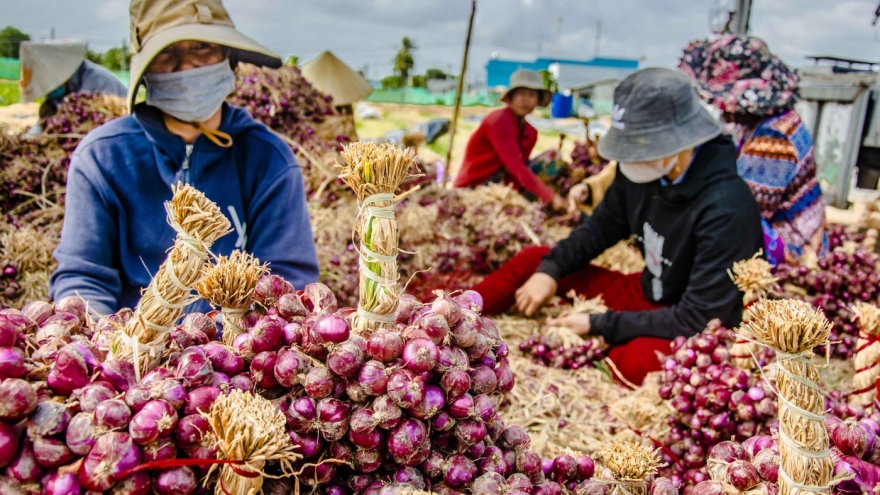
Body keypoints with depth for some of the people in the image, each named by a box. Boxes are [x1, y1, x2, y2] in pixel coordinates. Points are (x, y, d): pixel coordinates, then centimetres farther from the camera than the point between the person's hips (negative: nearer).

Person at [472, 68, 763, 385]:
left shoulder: (726, 208, -31)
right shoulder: (643, 170, -13)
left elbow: (700, 319, -29)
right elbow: (603, 226, 6)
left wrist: (599, 326, -25)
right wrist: (550, 270, -9)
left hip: (697, 330, -7)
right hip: (647, 296, 7)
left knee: (638, 361, -40)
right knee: (532, 261, 3)